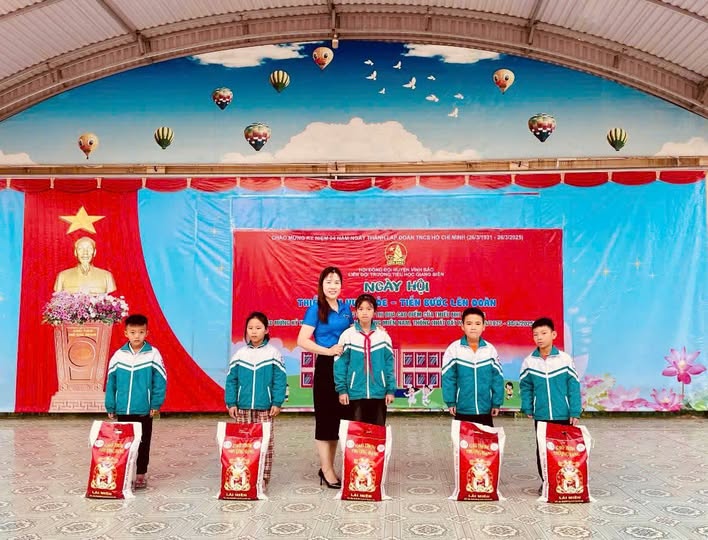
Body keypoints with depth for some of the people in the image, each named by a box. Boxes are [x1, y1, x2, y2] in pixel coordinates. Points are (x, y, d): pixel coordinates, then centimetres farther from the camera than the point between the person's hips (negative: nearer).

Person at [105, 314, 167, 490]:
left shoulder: (153, 354, -7)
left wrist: (156, 404, -9)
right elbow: (111, 382, 3)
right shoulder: (118, 355, -2)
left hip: (144, 410, -1)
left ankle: (141, 474, 24)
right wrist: (110, 407, 3)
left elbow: (160, 381, -5)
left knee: (143, 443, 10)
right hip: (123, 410, 2)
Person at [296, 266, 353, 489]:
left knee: (339, 416, 12)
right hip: (326, 366, -6)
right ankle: (327, 470, 11)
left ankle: (328, 466, 25)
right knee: (325, 416, 0)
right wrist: (328, 351, -19)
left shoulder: (345, 308, 10)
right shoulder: (316, 309, -7)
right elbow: (302, 340, -13)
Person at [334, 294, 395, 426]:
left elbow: (389, 364, 3)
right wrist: (342, 389, -7)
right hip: (355, 393, -1)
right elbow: (340, 364, -3)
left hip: (378, 393, 2)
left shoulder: (383, 335, 2)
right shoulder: (348, 335, -3)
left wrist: (391, 389, 0)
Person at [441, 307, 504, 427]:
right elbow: (448, 378, -5)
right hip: (462, 410, -2)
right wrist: (450, 402, -7)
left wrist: (496, 403, 1)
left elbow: (497, 378, 2)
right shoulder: (454, 349, -8)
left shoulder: (490, 349, -3)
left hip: (485, 410, 2)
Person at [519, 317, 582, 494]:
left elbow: (574, 387, -4)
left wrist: (575, 412, -5)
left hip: (563, 415, -1)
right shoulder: (529, 361, -3)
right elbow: (525, 387, 5)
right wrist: (527, 408, -4)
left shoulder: (565, 359, -7)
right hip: (540, 416, 1)